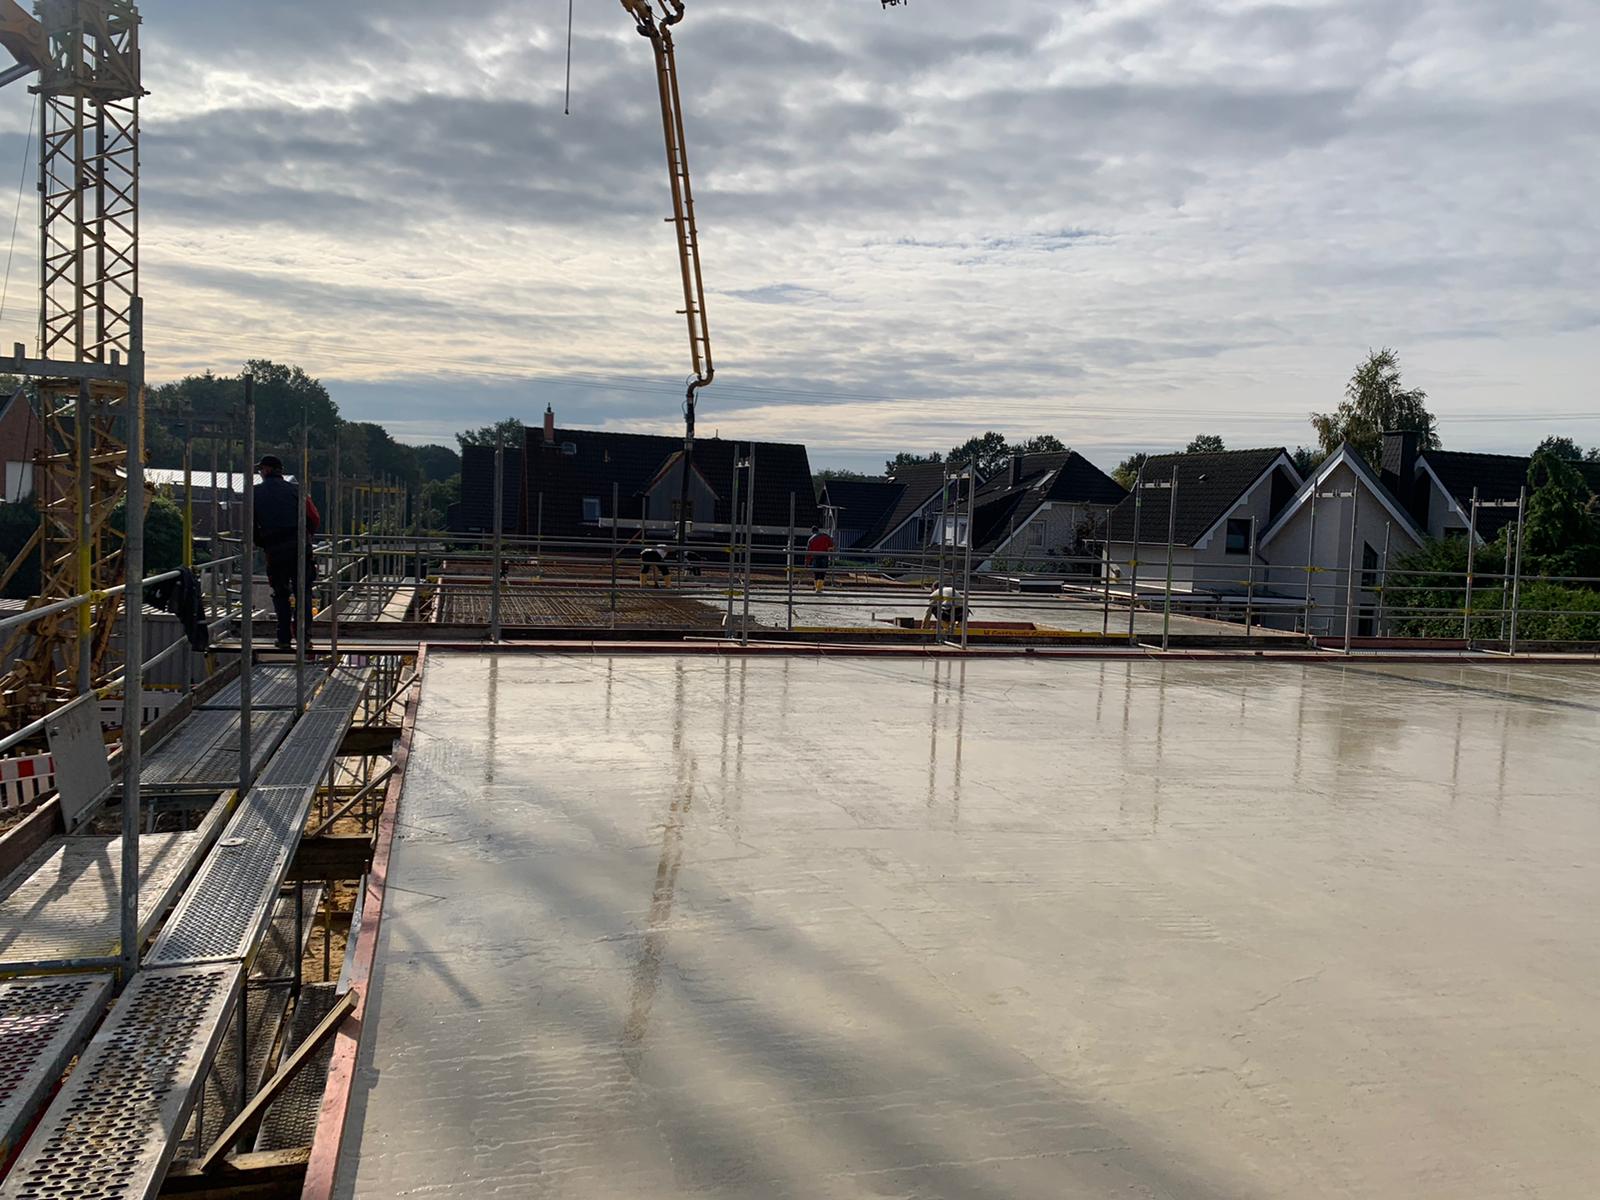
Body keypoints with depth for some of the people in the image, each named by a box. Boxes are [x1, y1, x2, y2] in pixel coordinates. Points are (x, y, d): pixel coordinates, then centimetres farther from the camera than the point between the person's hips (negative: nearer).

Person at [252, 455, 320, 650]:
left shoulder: (255, 493, 8)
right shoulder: (294, 490, 7)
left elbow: (251, 527, 6)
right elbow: (315, 519, 2)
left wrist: (262, 544, 21)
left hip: (274, 552, 0)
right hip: (299, 547, 0)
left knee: (281, 594, 12)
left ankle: (284, 639, 9)